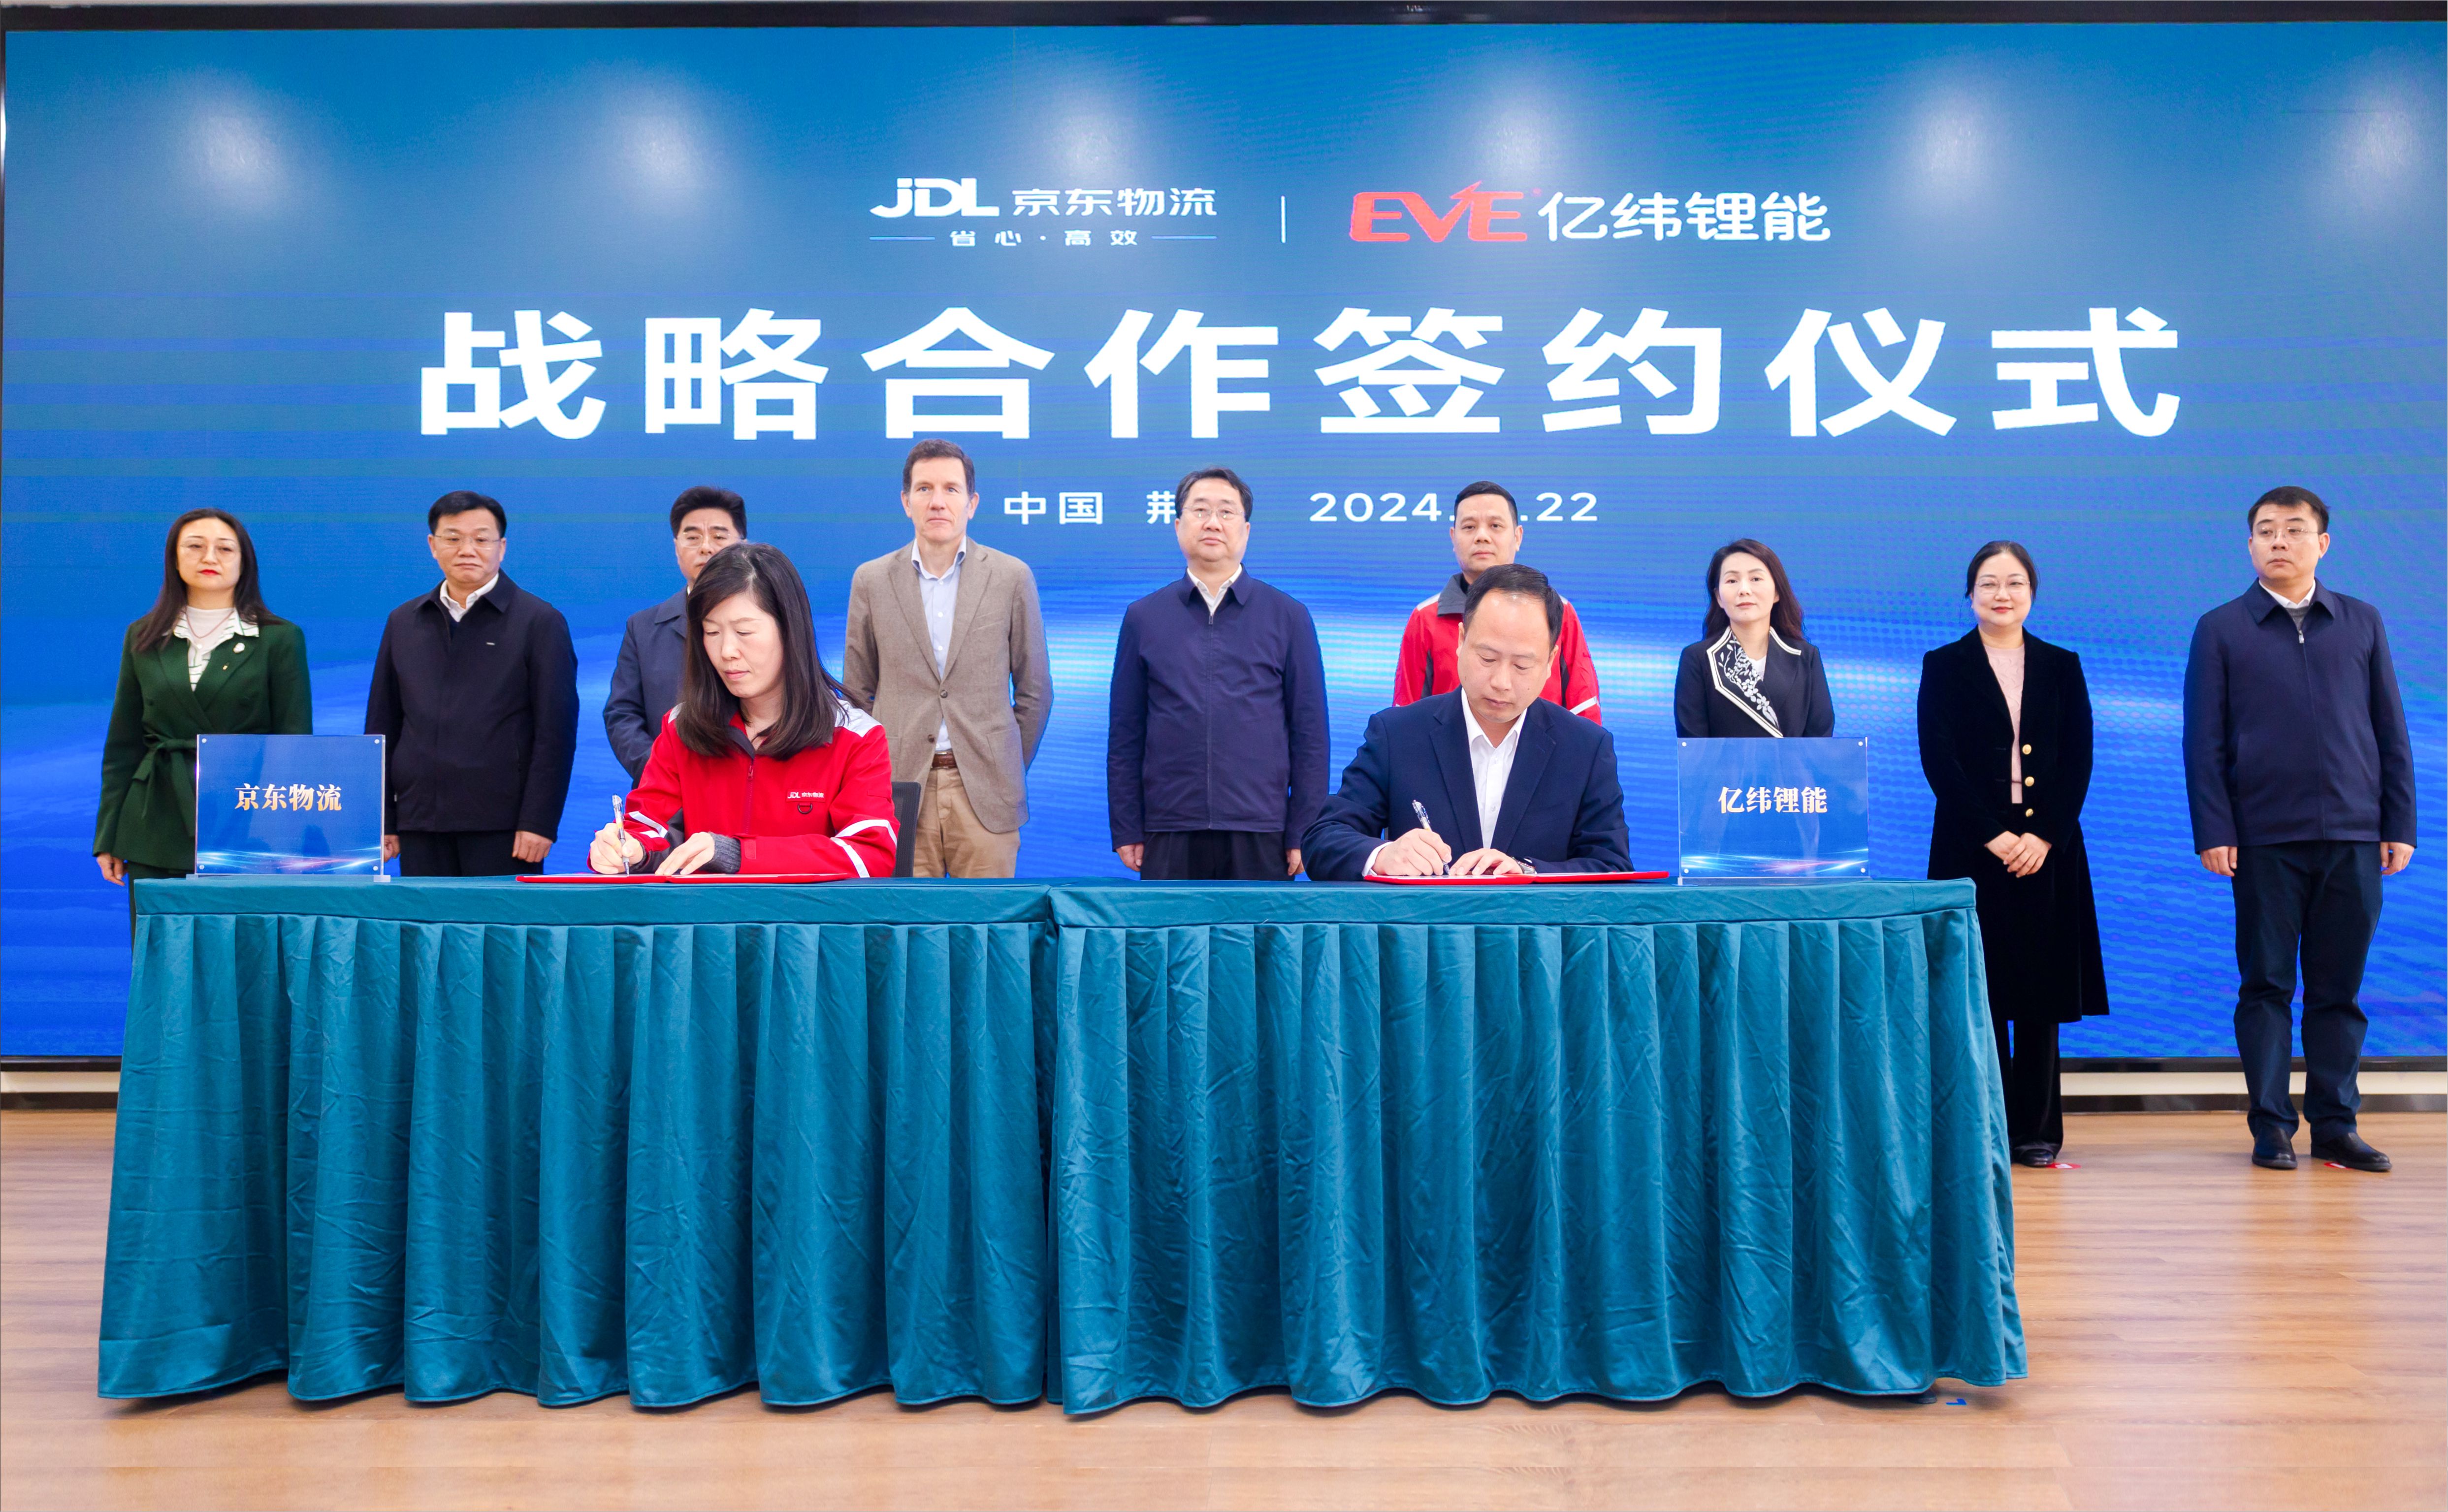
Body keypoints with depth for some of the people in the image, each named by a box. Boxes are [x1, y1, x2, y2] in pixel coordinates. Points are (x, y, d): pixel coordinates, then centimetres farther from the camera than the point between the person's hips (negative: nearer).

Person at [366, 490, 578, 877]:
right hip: (419, 826, 4)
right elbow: (381, 725, 17)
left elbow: (556, 731, -4)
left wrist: (539, 823, -11)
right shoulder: (403, 623, 15)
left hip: (502, 829, -4)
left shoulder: (539, 622, 1)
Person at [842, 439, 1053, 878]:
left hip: (984, 793, 0)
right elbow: (857, 690, 13)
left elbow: (1035, 690, 9)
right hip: (900, 792, 1)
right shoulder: (871, 580, 7)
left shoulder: (1011, 577, 4)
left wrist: (1008, 771, 10)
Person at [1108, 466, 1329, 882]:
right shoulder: (1143, 618, 10)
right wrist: (1126, 830, 3)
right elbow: (1125, 735, 9)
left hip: (1259, 835, 0)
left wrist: (1303, 833, -1)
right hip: (1170, 838, 1)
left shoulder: (1288, 616, 7)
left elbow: (1310, 733, 4)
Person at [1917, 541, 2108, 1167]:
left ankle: (2037, 1128, 13)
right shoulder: (1944, 666, 4)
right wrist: (1993, 836, -12)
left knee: (2041, 995, 4)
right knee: (1981, 989, 0)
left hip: (2048, 850, 2)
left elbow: (2079, 761, 4)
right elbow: (1938, 762, -4)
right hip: (1972, 850, -2)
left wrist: (2044, 836, -9)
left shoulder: (2062, 667, 11)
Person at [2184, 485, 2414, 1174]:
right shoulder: (2221, 628, 5)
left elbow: (2391, 730, 10)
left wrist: (2400, 824, 4)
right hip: (2265, 839, -2)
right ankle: (2271, 1126, 9)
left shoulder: (2362, 622, 11)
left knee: (2339, 988, 7)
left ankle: (2335, 1124, 16)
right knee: (2266, 986, 2)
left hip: (2353, 835, 2)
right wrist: (2212, 831, -7)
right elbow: (2204, 742, 1)